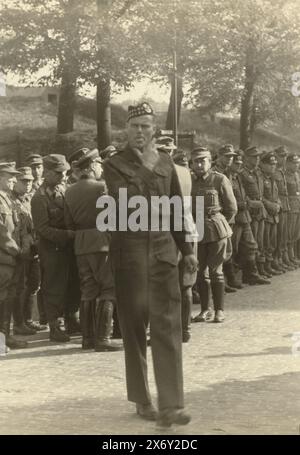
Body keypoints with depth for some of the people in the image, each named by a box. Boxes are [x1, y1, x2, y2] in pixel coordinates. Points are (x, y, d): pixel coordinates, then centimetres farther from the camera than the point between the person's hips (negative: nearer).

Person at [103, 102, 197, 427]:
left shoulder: (165, 162, 11)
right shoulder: (114, 165, 0)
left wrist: (186, 249, 17)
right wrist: (146, 166, -15)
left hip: (163, 248, 2)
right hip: (130, 250, -2)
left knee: (167, 324, -6)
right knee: (134, 325, 5)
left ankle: (170, 406, -8)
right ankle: (142, 400, 19)